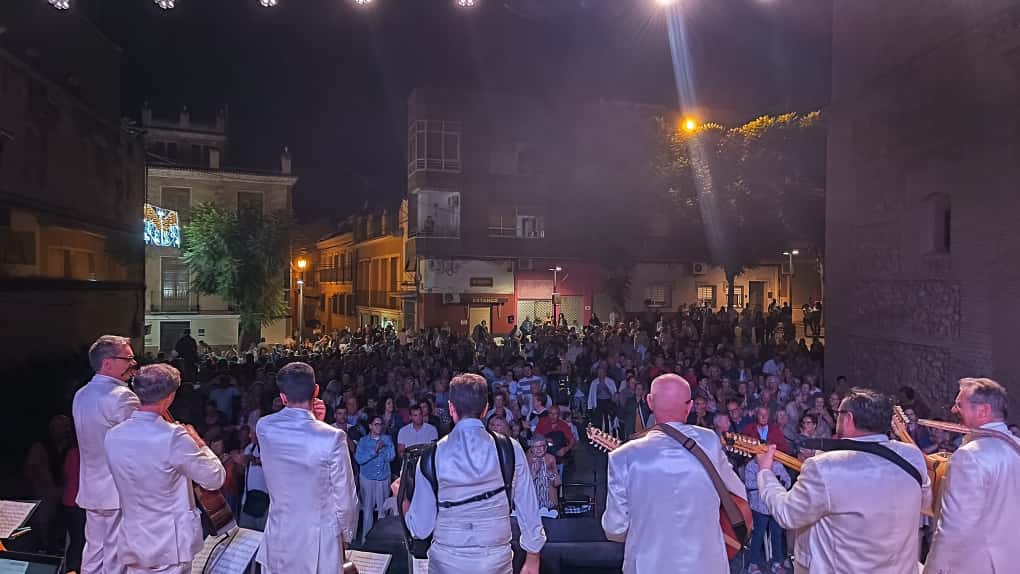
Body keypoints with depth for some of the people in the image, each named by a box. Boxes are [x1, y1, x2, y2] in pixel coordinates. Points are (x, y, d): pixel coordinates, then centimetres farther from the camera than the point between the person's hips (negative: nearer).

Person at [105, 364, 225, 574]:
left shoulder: (113, 435, -4)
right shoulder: (173, 437, -23)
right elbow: (215, 479, -15)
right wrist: (199, 443, -1)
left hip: (131, 544, 6)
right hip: (170, 547, -6)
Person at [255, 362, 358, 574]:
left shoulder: (264, 428, -10)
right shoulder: (333, 438, -23)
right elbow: (345, 498, -14)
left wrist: (313, 422, -1)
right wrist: (347, 533, 3)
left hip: (278, 538, 4)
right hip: (318, 540, -4)